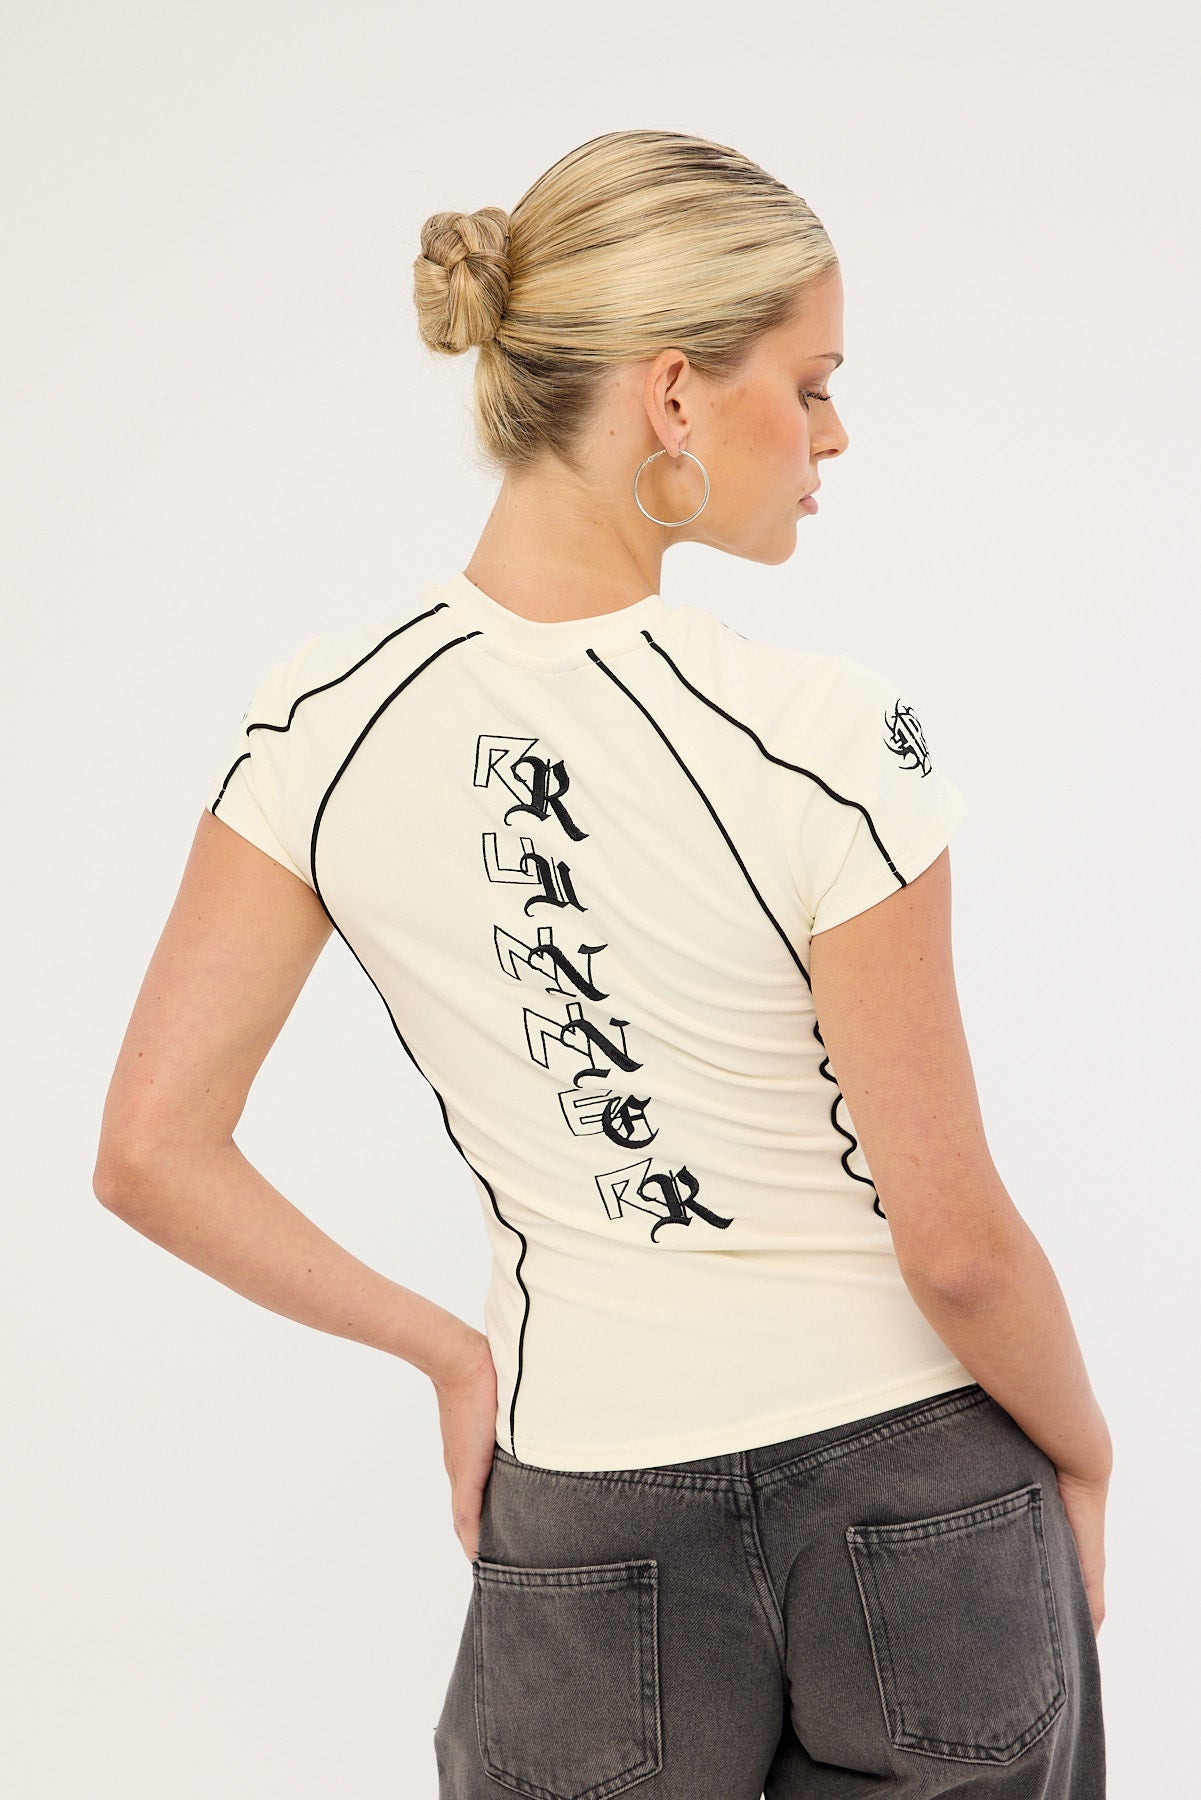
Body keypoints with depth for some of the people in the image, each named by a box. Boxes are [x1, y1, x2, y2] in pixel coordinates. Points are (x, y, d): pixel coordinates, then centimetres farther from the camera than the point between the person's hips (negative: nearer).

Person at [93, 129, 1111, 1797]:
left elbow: (151, 1152, -6)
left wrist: (453, 1349, 4)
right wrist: (1083, 1459, 3)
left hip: (590, 1540, 3)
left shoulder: (330, 716, -8)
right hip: (926, 1523, -2)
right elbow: (956, 1241, -15)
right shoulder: (830, 736, -20)